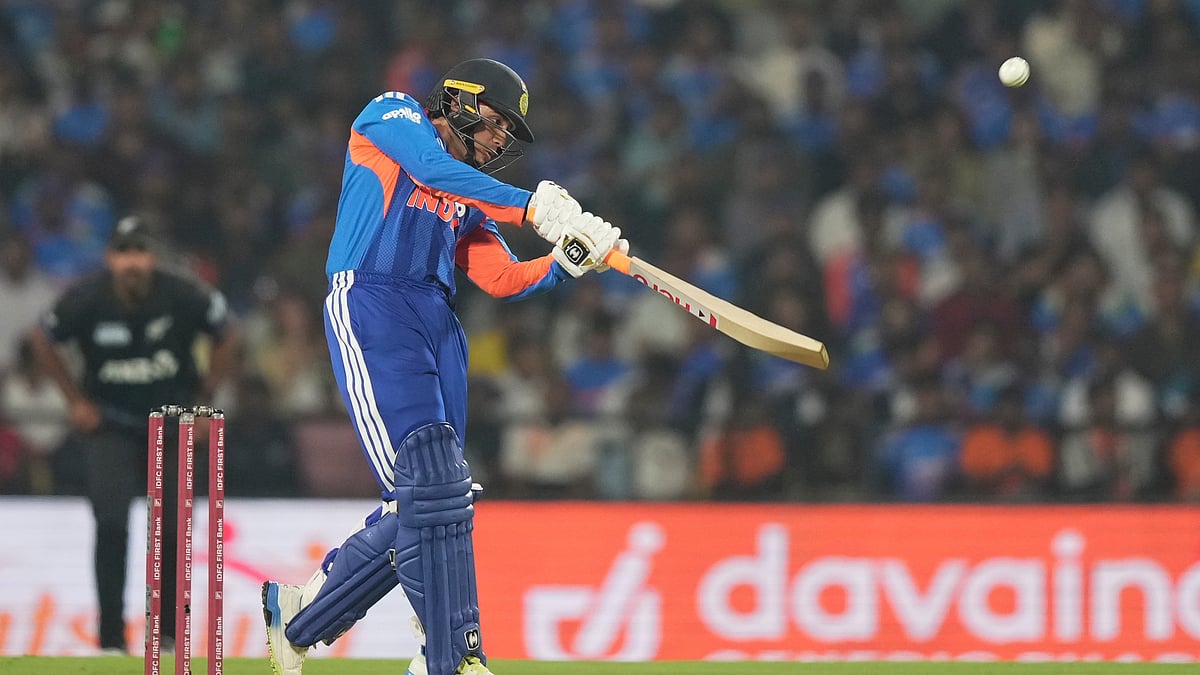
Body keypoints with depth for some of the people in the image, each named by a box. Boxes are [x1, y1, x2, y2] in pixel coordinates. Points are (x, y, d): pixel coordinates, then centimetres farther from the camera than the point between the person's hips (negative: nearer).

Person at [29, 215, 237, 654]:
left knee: (172, 528, 0)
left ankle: (169, 634, 17)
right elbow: (42, 342, 1)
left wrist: (204, 400, -1)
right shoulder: (86, 300, -18)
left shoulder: (183, 297, -19)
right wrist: (76, 401, -1)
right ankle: (111, 637, -7)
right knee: (111, 523, -13)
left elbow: (225, 335, 0)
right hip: (109, 422, -1)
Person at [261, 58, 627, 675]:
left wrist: (569, 261, -1)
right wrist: (534, 207, -17)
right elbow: (436, 171, -11)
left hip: (439, 325, 8)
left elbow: (505, 279, 17)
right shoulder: (391, 116, 9)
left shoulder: (467, 200, 28)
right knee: (429, 483, -19)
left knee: (420, 508, 1)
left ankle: (299, 614, 21)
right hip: (371, 308, -8)